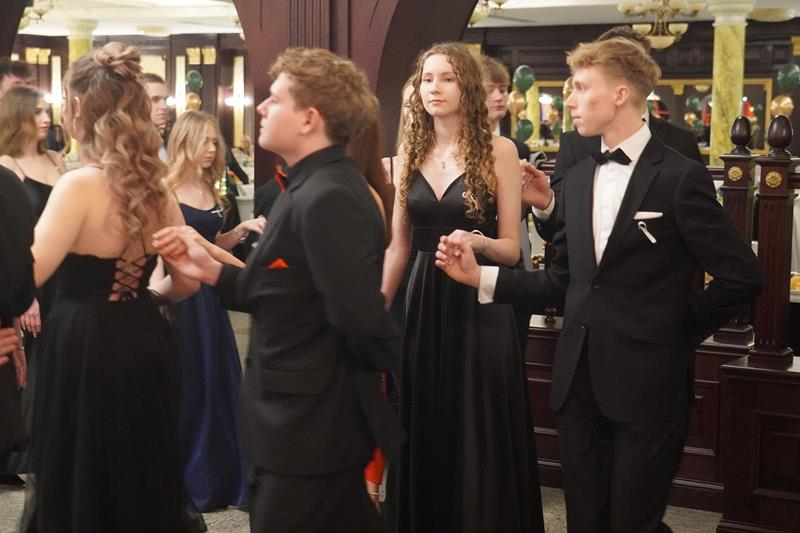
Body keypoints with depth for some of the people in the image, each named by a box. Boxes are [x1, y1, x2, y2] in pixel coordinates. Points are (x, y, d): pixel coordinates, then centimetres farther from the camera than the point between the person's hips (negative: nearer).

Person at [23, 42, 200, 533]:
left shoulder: (80, 186, -17)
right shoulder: (157, 189, 3)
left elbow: (25, 275, -26)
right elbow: (187, 281, 8)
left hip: (85, 350, -6)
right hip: (145, 345, 7)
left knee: (82, 489, 10)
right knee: (142, 481, 21)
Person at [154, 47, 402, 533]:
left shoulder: (328, 198, -24)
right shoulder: (317, 186, 10)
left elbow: (359, 316, -32)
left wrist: (378, 367, -13)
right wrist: (212, 271, 2)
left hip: (310, 428, -10)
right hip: (311, 418, 10)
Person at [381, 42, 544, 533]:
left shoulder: (498, 150, -5)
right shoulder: (410, 153, 7)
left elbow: (511, 248, -4)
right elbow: (398, 246, 12)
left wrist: (479, 243, -25)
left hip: (479, 308, -4)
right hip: (423, 306, 4)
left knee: (479, 438, 3)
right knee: (424, 435, 10)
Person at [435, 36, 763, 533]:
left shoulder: (681, 178, -9)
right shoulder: (578, 179, 10)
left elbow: (742, 276, -9)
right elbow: (563, 282, 9)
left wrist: (680, 334, -3)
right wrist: (480, 275, 0)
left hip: (647, 384, -6)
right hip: (579, 380, 6)